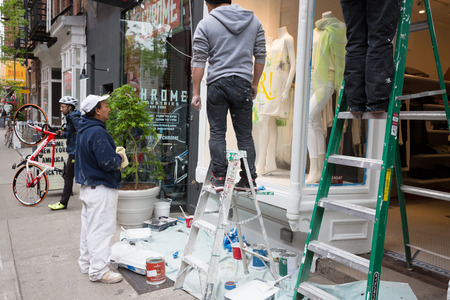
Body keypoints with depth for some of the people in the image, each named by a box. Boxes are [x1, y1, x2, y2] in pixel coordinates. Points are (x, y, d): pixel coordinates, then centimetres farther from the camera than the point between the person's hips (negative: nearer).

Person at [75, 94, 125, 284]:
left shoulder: (84, 130, 12)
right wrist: (120, 158, -7)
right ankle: (99, 270, 7)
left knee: (89, 226, 19)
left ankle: (86, 263, 33)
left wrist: (114, 155, 11)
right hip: (101, 189, -11)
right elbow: (108, 162, -26)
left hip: (87, 186, 11)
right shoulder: (97, 132, -21)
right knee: (101, 229, -2)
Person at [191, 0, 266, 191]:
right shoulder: (254, 21, 13)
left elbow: (198, 62, -2)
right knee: (245, 134, 7)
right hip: (242, 84, 3)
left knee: (217, 133, 5)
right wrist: (254, 84, 20)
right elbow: (260, 56, 13)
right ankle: (249, 179, 12)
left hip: (217, 84, -2)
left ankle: (219, 178, 6)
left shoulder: (205, 24, 3)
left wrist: (196, 93, 0)